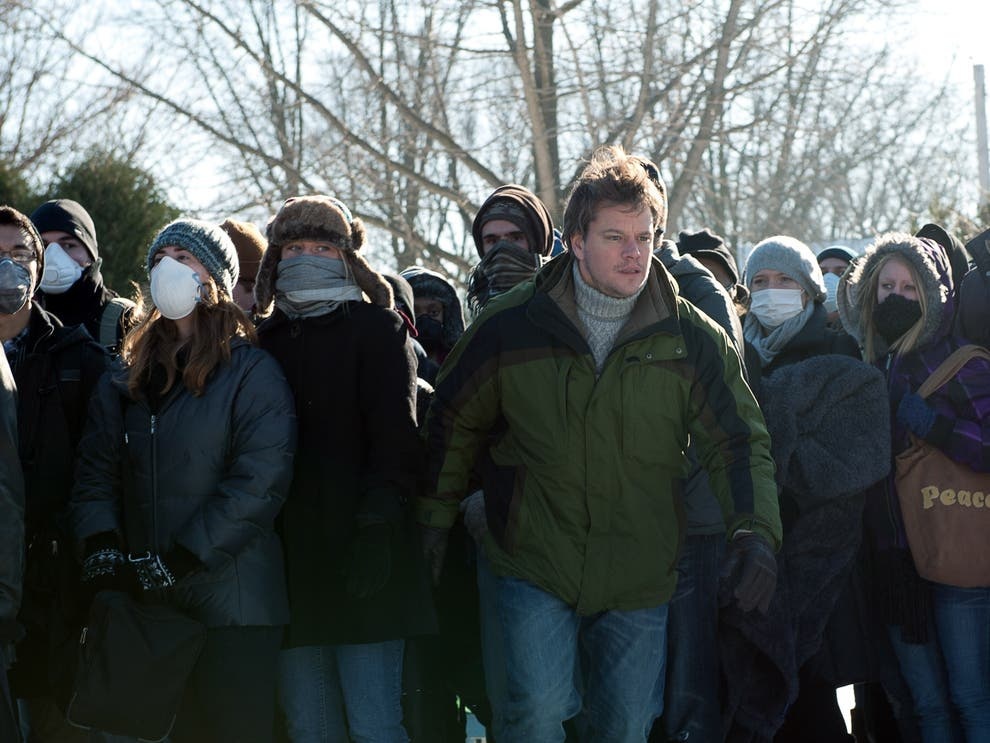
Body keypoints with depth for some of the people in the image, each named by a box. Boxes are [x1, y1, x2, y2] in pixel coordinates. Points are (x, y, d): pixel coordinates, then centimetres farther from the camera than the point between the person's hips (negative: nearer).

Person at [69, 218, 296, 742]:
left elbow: (259, 481, -14)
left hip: (229, 598, -5)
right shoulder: (126, 379, 15)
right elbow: (95, 470, 6)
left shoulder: (252, 373, -3)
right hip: (146, 600, 5)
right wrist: (101, 544, -13)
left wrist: (178, 560, -18)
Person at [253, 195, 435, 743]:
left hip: (359, 555, -5)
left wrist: (377, 526, -18)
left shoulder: (375, 328, 3)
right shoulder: (266, 336, 17)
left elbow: (394, 433, -7)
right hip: (290, 559, 5)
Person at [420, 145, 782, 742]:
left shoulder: (691, 339, -4)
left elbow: (739, 441, -4)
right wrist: (436, 516, 9)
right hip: (535, 568, -2)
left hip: (640, 580, 2)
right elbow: (455, 421, 9)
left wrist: (755, 531, -20)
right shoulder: (512, 327, -5)